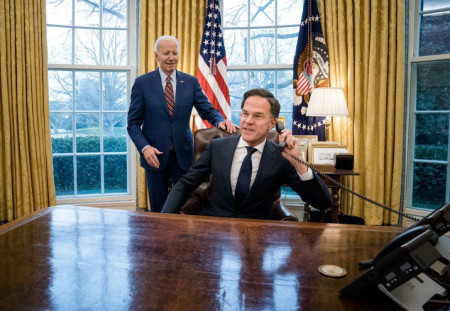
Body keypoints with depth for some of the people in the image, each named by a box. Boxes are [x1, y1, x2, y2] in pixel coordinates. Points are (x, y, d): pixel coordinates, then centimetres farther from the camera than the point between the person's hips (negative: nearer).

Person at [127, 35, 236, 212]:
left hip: (183, 154, 1)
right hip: (155, 155, -1)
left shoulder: (191, 82, 5)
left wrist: (220, 121, -19)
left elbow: (207, 110, 3)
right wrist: (144, 148, -16)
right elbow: (133, 123, -1)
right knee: (157, 209, 11)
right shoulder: (142, 83, -1)